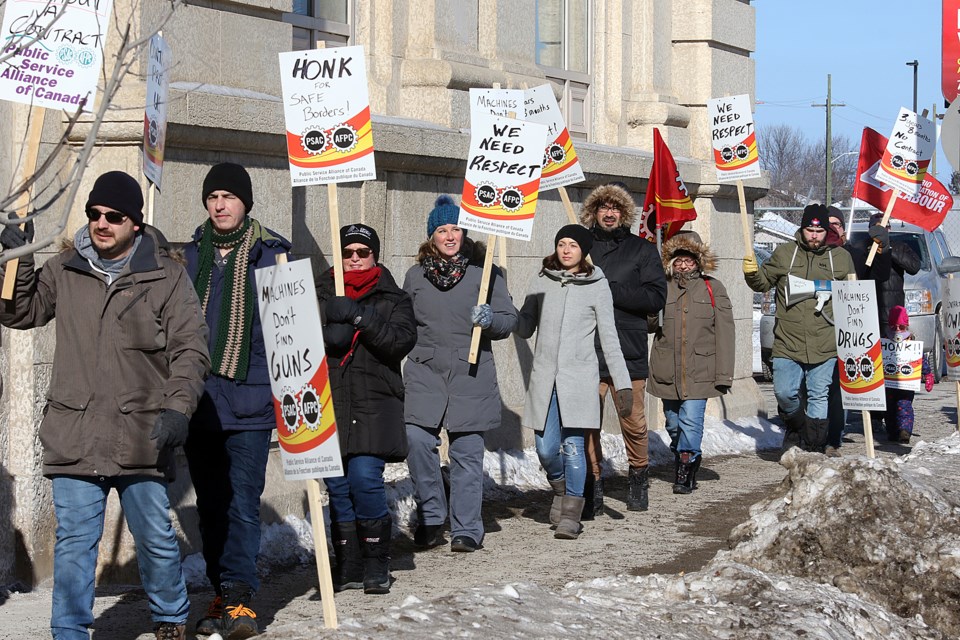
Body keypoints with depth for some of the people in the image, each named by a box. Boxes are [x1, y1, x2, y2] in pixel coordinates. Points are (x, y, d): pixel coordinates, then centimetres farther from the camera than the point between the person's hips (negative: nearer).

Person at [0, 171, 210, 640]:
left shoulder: (166, 275, 1)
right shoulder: (64, 270, 9)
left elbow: (190, 350, -1)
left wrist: (177, 408, -14)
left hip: (142, 437, -1)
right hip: (73, 437, 2)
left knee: (156, 538, 9)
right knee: (74, 541, 1)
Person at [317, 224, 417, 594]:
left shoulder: (392, 299, 10)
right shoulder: (321, 294, 14)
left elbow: (403, 340, -7)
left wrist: (360, 316, -17)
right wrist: (328, 334, -15)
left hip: (373, 406, -3)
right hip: (329, 403, 3)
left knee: (365, 479, -15)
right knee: (337, 487, 3)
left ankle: (377, 567, -1)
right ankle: (348, 568, 13)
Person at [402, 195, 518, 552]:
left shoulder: (486, 273, 5)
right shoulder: (416, 276, 13)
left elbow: (510, 320, 4)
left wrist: (491, 320, -15)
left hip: (471, 376, -2)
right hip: (424, 374, 2)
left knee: (467, 452, 0)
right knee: (416, 439, -15)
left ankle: (466, 530, 10)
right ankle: (431, 517, 2)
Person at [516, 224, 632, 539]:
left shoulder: (597, 286, 1)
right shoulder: (542, 282, 9)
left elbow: (609, 339, 2)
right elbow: (525, 328, 12)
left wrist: (623, 383, -3)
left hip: (579, 377, -3)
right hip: (545, 377, 3)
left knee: (573, 447, -8)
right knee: (546, 449, 2)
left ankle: (571, 514, 3)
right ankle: (560, 489, 33)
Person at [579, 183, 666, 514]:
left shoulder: (642, 249, 8)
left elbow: (656, 297, -3)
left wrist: (611, 291, -12)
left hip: (628, 352, -1)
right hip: (586, 352, 1)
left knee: (633, 423, 5)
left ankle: (639, 478, 26)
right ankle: (592, 484, 6)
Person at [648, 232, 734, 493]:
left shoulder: (713, 288, 3)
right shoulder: (661, 288, 8)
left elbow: (724, 333, 0)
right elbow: (648, 323, 8)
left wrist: (724, 374, -6)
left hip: (699, 371, -3)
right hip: (667, 372, 3)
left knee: (691, 420, -12)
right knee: (673, 424, 11)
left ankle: (685, 470, -4)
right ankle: (687, 460, 30)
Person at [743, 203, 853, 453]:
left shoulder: (841, 257, 7)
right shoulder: (784, 254, 6)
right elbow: (764, 282, 15)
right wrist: (752, 273, -6)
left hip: (825, 346, 0)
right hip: (787, 343, 0)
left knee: (819, 396, 3)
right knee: (784, 393, -3)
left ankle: (814, 448, 11)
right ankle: (795, 426, 27)